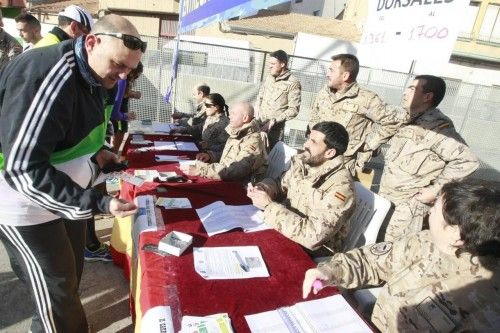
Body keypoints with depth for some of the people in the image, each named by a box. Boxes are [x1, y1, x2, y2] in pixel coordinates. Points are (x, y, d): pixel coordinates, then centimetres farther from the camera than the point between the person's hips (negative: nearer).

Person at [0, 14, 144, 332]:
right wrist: (98, 204, -36)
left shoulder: (87, 73, 0)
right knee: (55, 285, 6)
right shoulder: (45, 77, -29)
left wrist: (96, 151, 1)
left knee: (71, 270, 22)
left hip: (66, 195, 9)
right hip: (26, 201, -8)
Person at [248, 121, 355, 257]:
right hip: (284, 230, 6)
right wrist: (264, 188, -12)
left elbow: (313, 235, -32)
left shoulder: (340, 187, -26)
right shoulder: (303, 161, -4)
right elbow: (281, 185, 12)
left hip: (312, 252, -6)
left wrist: (269, 206, -26)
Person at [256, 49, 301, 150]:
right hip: (259, 124, 5)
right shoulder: (269, 78, 7)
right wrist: (256, 116, 3)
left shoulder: (293, 83, -11)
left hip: (275, 129, -5)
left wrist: (273, 121, -17)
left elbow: (293, 110, -13)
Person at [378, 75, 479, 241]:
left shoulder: (435, 127, -21)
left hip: (407, 206, -8)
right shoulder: (408, 121, 6)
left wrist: (435, 189, -21)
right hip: (385, 198, 8)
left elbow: (467, 160, -27)